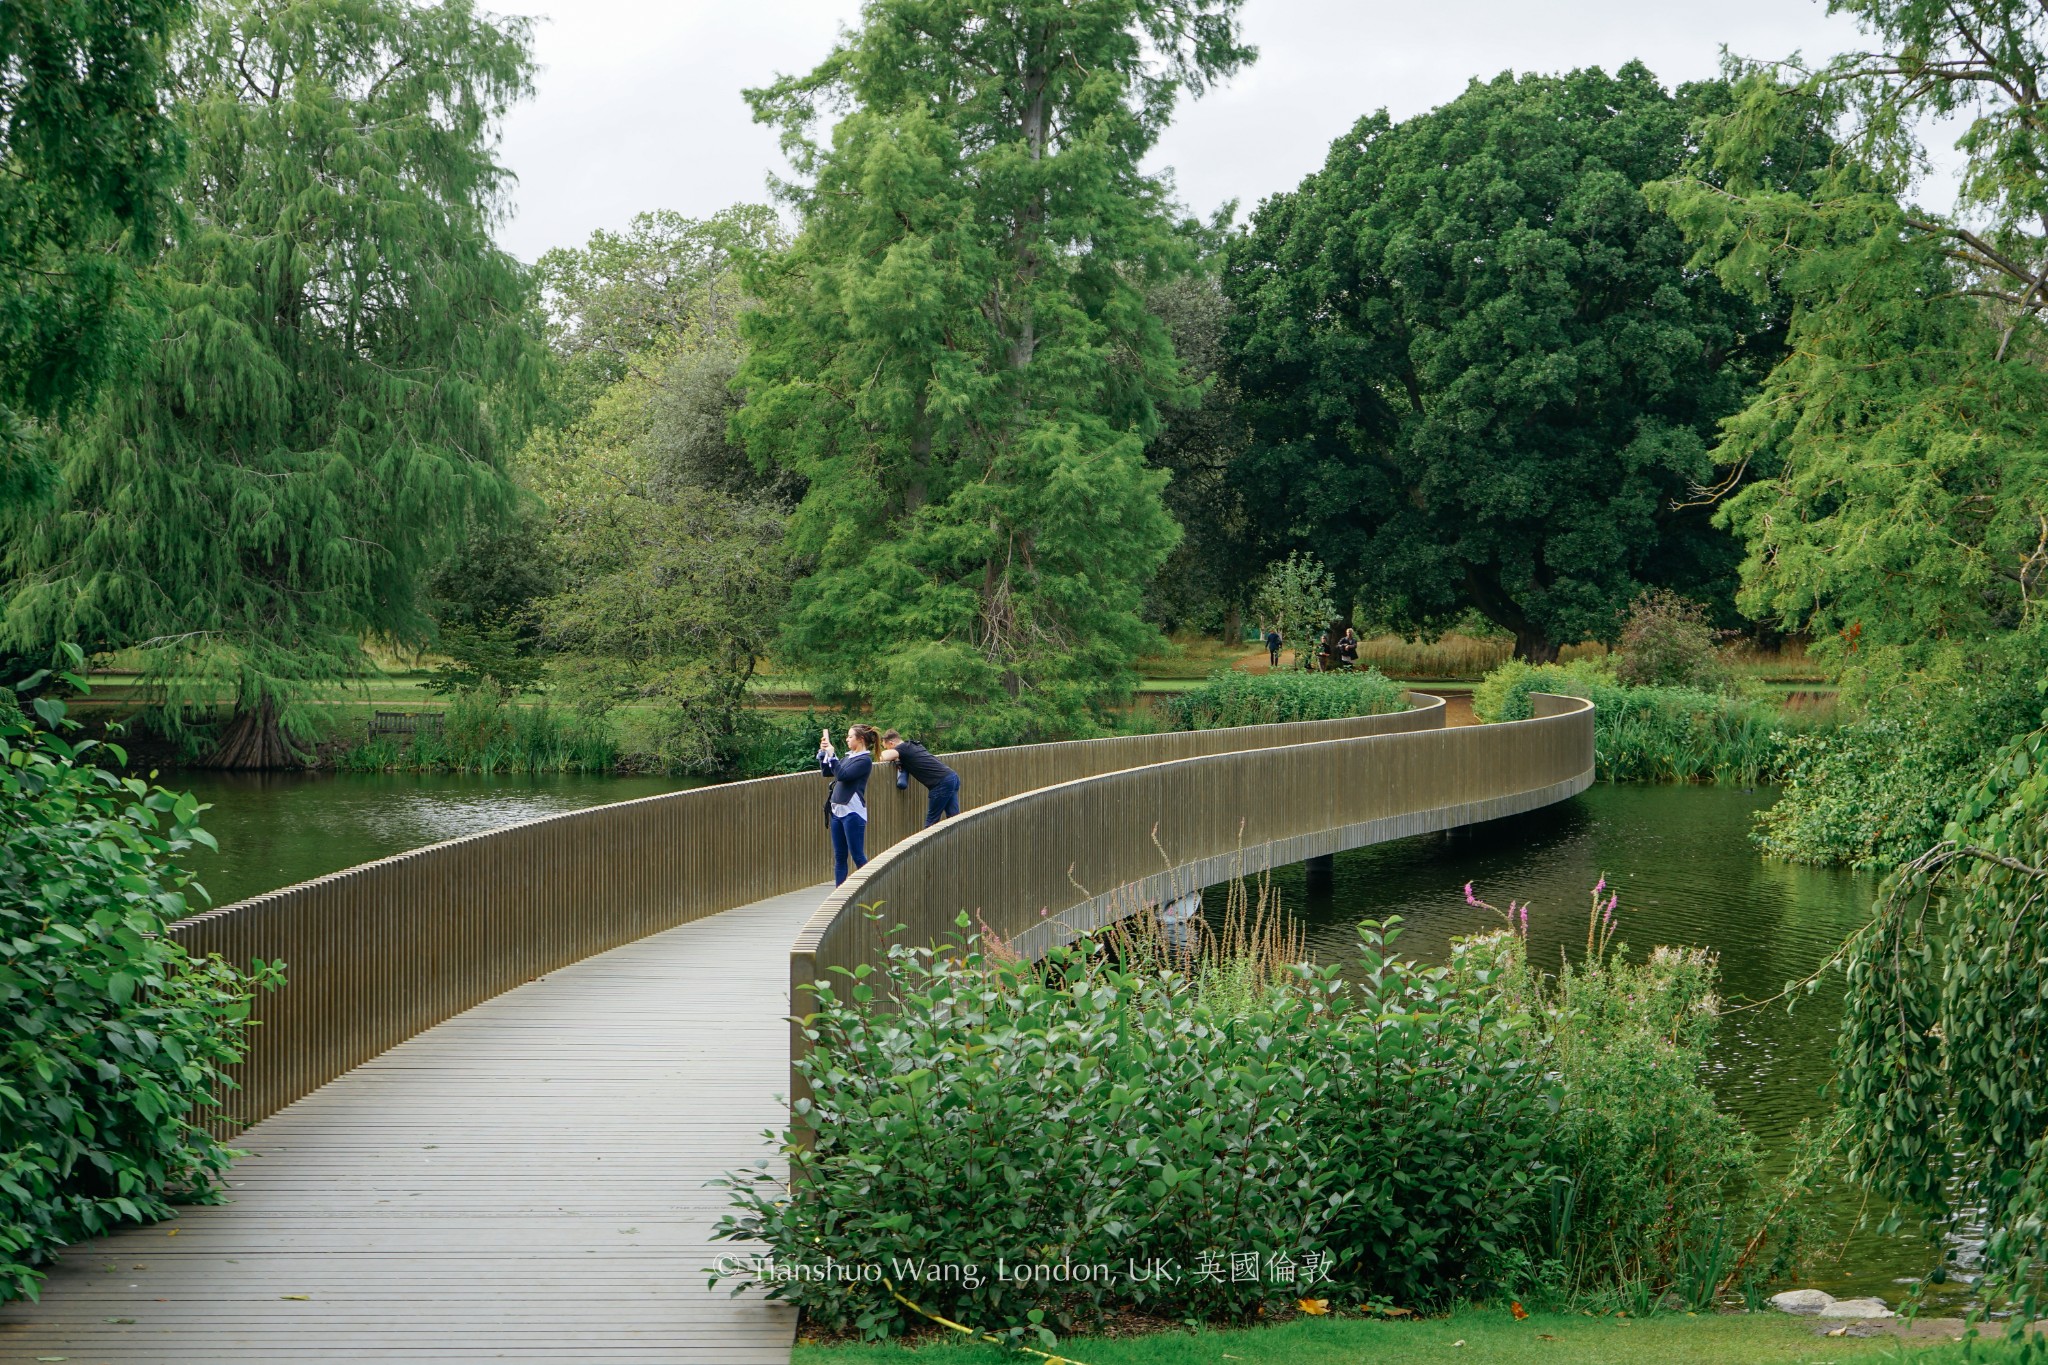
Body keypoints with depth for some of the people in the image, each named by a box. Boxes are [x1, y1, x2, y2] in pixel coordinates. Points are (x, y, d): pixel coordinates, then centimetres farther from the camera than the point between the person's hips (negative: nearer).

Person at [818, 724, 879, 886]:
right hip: (837, 811, 9)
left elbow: (842, 775, -20)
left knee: (858, 857, -7)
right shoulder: (849, 756, 15)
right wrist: (822, 752, 12)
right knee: (839, 857, 10)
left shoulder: (865, 760, -10)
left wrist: (832, 755, -13)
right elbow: (826, 772, 22)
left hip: (852, 813, -9)